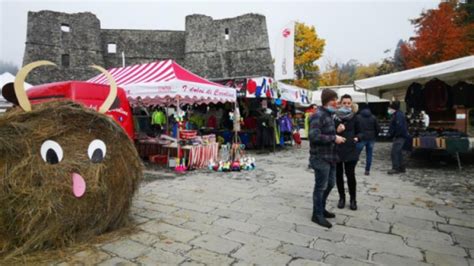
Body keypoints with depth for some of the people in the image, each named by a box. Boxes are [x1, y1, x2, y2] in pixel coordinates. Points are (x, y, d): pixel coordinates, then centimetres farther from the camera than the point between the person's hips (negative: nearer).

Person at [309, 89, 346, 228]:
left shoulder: (329, 115, 14)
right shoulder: (318, 115, -17)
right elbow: (314, 136, -27)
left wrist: (337, 133, 5)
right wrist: (334, 138, -21)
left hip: (330, 156, 10)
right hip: (320, 158, -9)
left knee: (330, 184, 19)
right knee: (321, 187, 2)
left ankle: (321, 208, 36)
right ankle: (317, 215, 17)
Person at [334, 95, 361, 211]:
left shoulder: (354, 118, 3)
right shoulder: (335, 117, -5)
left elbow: (359, 132, 13)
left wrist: (356, 138, -7)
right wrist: (336, 131, -21)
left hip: (350, 150, 1)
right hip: (336, 150, 0)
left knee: (350, 175, 0)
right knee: (338, 175, 8)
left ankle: (353, 199, 19)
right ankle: (342, 197, 26)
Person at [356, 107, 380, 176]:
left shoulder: (358, 117, -3)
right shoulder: (373, 117, 5)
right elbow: (378, 128, 5)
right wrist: (374, 136, 17)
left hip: (361, 138, -2)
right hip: (371, 139, 2)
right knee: (369, 155, 7)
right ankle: (367, 170, 9)